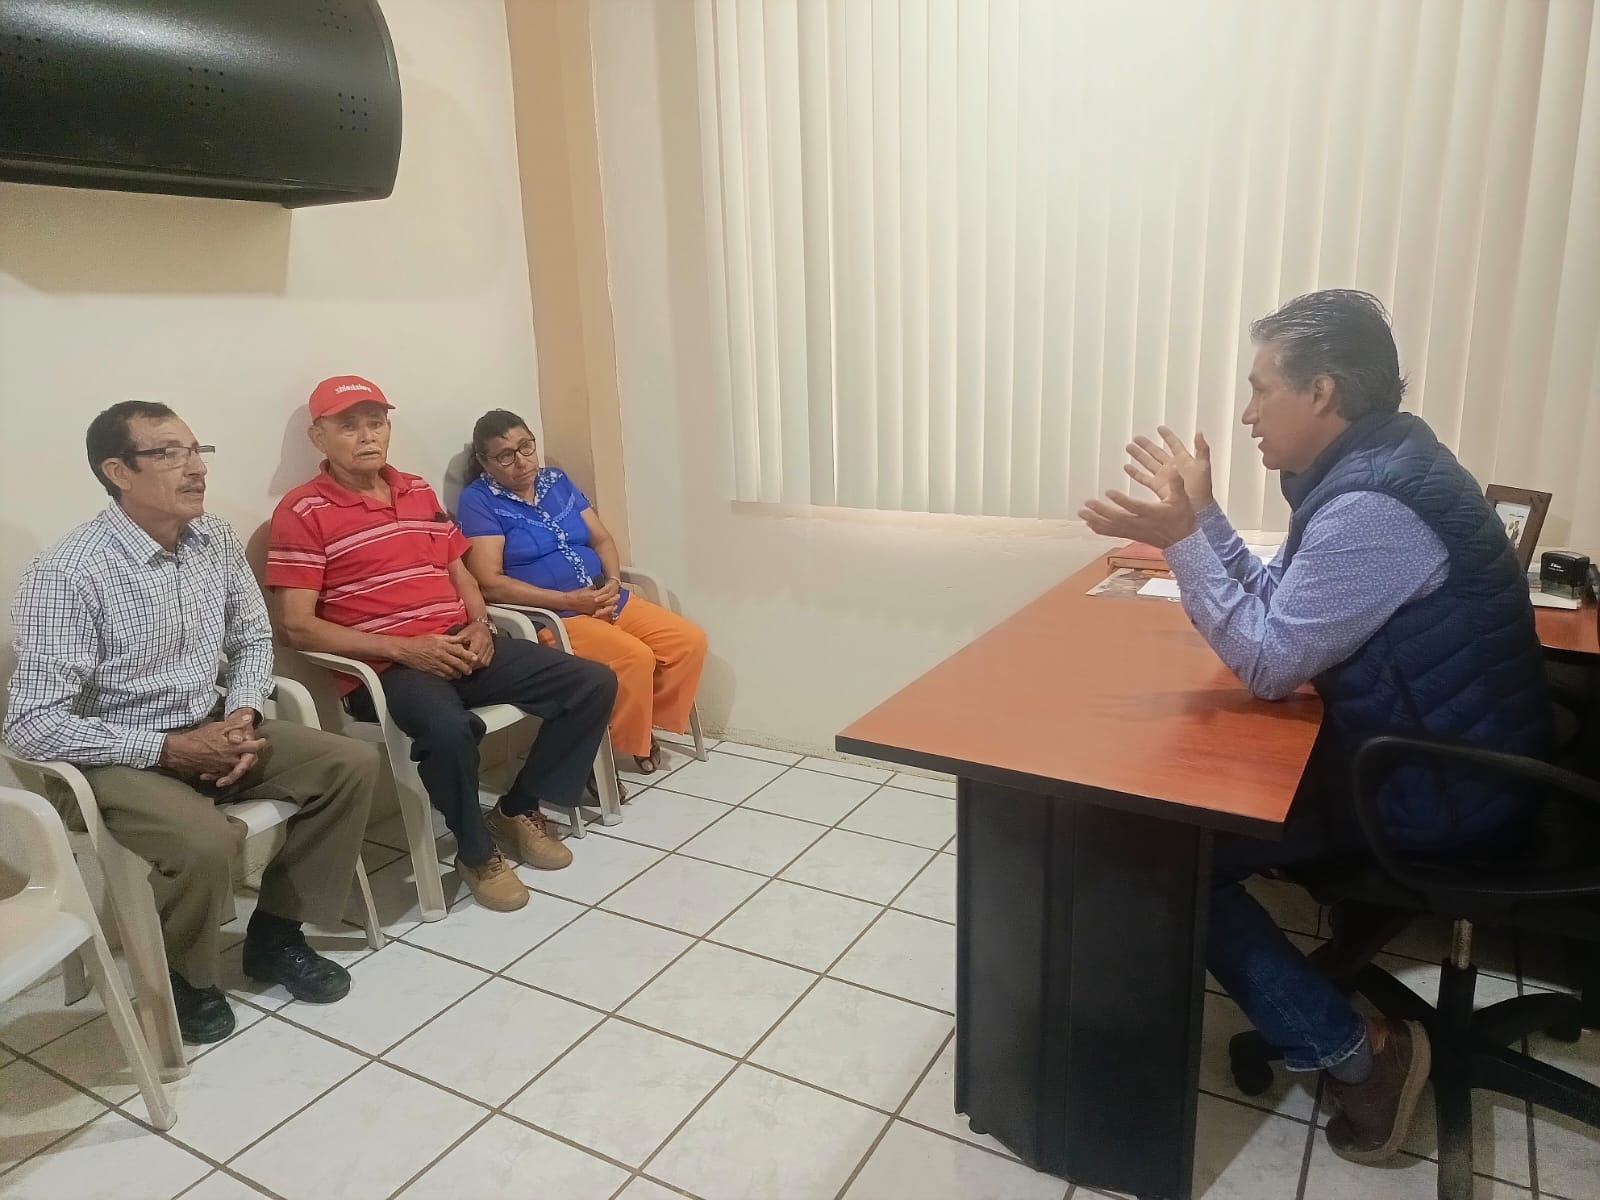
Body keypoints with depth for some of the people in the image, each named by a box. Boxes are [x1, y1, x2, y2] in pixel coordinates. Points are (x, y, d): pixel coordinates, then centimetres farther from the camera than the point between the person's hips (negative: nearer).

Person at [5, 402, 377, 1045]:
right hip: (122, 758, -6)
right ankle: (182, 976, 1)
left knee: (353, 764, -9)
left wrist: (243, 716, -9)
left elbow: (253, 640, 10)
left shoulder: (217, 541, -2)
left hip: (211, 731, 7)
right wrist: (169, 749, -24)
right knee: (205, 842, -33)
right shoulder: (65, 574, -21)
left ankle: (274, 932, 7)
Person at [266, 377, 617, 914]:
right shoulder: (303, 511, -3)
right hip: (386, 667, -7)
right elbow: (297, 626, -10)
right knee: (449, 729, -40)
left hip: (459, 648, 7)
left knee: (594, 684, -5)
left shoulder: (419, 492, 17)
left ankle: (518, 812, 10)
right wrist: (403, 649, -18)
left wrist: (479, 627, 0)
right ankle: (477, 853, -10)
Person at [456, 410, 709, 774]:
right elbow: (489, 582, -16)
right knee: (635, 658, -29)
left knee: (690, 641, -9)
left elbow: (602, 539, 15)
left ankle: (649, 726, 9)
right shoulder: (478, 500, -7)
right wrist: (570, 600, -19)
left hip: (606, 601, 7)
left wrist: (613, 582, -7)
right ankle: (624, 744, -6)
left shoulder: (557, 481, 13)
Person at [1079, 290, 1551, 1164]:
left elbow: (1268, 662, -23)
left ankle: (1352, 1052, -1)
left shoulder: (1368, 508, -28)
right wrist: (1200, 515, 5)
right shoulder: (1373, 466, 5)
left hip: (1437, 788, -10)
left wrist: (1181, 540, -23)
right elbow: (1279, 605, 10)